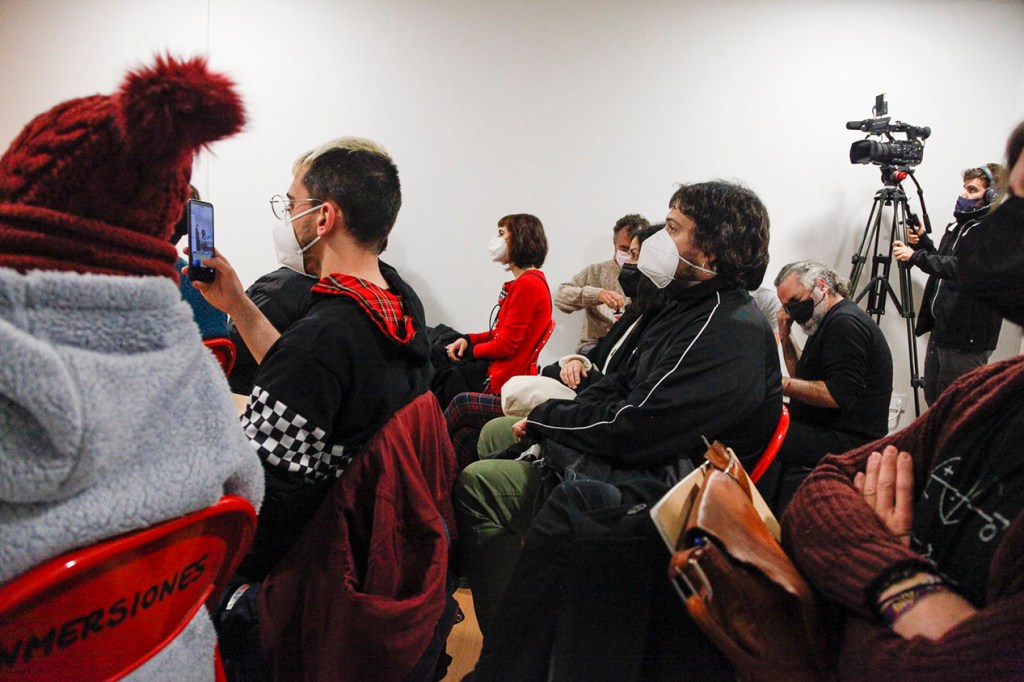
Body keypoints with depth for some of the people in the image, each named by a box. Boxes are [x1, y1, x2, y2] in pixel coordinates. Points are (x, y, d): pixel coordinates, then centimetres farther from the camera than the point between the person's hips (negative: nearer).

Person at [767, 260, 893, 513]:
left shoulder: (845, 323, -16)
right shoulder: (834, 320, 16)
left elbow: (840, 395, -24)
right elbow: (805, 379, 20)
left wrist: (783, 384, -19)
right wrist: (785, 336, 10)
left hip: (848, 442, -11)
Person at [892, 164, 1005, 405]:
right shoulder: (960, 224, 14)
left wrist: (916, 256, -29)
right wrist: (922, 241, 6)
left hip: (967, 338, -9)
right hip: (941, 329, 9)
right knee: (933, 397, 17)